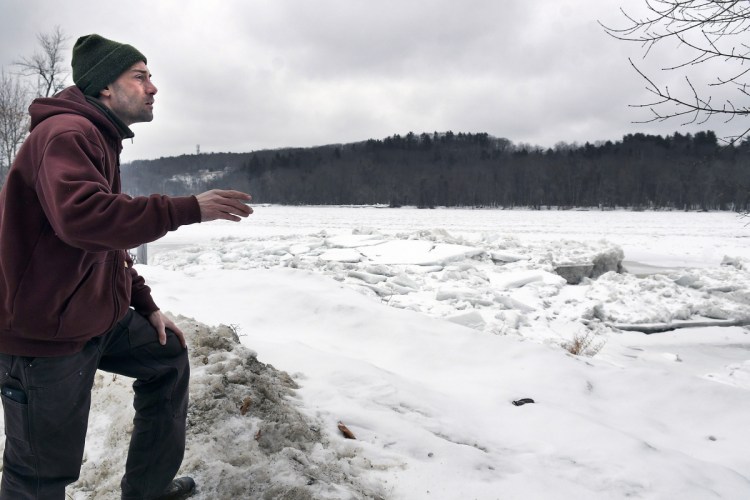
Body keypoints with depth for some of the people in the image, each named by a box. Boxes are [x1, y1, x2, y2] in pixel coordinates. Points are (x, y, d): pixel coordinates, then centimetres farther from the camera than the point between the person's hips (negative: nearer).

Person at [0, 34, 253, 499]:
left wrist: (147, 305, 15)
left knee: (169, 358, 20)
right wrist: (188, 209, -34)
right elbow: (82, 216, -38)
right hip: (45, 331, -10)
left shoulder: (100, 140, 16)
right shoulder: (67, 132, -18)